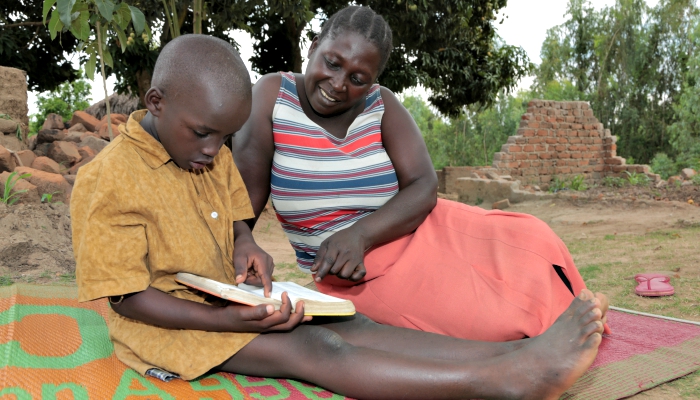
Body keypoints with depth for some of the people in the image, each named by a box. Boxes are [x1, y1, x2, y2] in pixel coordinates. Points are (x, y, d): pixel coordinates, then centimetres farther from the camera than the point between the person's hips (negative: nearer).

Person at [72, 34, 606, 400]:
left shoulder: (213, 156, 3)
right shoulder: (108, 182, -19)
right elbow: (127, 296, -19)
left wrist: (245, 245, -9)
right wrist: (225, 321, -28)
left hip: (229, 301, 7)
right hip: (167, 322, -7)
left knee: (351, 327, -15)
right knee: (308, 350, -28)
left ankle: (515, 354, -29)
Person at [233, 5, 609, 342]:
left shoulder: (381, 105, -1)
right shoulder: (272, 95, -7)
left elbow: (424, 187, -10)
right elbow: (243, 201, -11)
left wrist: (360, 234, -26)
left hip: (418, 230, 4)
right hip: (354, 273, -3)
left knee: (532, 239, -16)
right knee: (488, 317, -24)